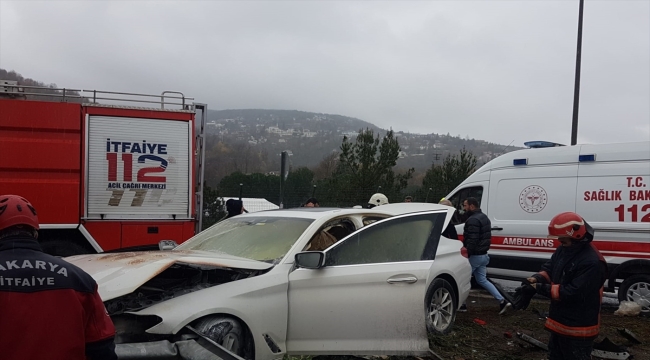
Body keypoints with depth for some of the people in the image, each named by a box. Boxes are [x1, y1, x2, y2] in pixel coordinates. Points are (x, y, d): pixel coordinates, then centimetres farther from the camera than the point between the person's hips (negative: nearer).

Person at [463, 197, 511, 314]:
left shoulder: (473, 220, -20)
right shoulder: (484, 217, 14)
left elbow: (472, 240, -26)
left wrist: (466, 254, -22)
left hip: (474, 256, -10)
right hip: (483, 255, 10)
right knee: (482, 280, 14)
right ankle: (502, 301, 7)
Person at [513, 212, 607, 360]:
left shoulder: (592, 262, -27)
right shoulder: (562, 250, 4)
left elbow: (573, 293, -29)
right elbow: (548, 269, 10)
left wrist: (538, 288, -27)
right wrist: (534, 280, -13)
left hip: (578, 328, -9)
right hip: (559, 322, 9)